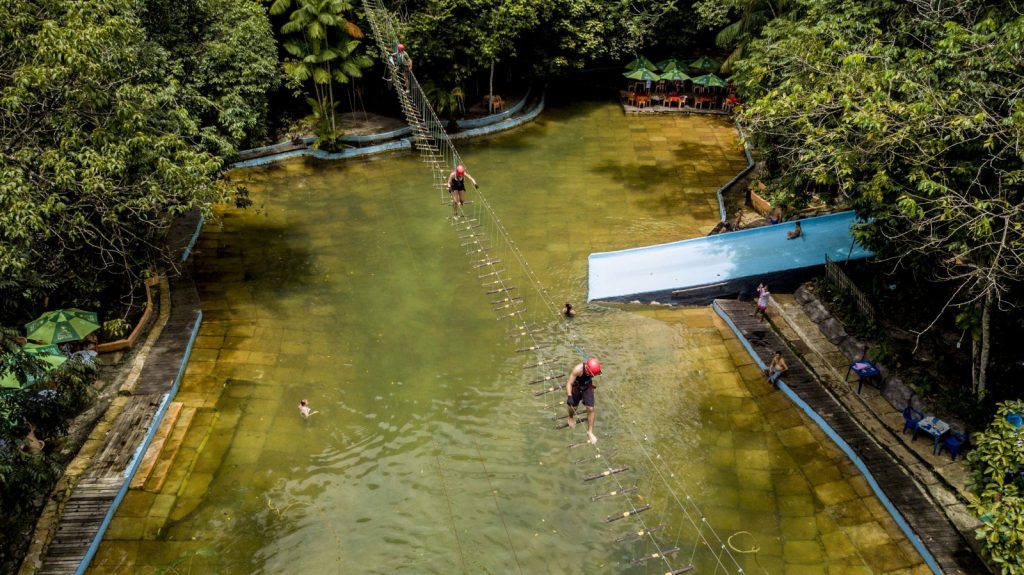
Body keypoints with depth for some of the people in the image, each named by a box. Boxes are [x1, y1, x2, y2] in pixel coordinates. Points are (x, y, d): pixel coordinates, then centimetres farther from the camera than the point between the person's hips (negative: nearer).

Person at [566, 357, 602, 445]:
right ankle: (571, 418, 55)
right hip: (576, 388, -2)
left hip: (587, 387, 2)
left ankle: (590, 432, 8)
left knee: (590, 409, -6)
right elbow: (569, 383, -34)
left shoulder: (593, 368, -25)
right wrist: (569, 396, -44)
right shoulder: (578, 369, -40)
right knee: (573, 407, 17)